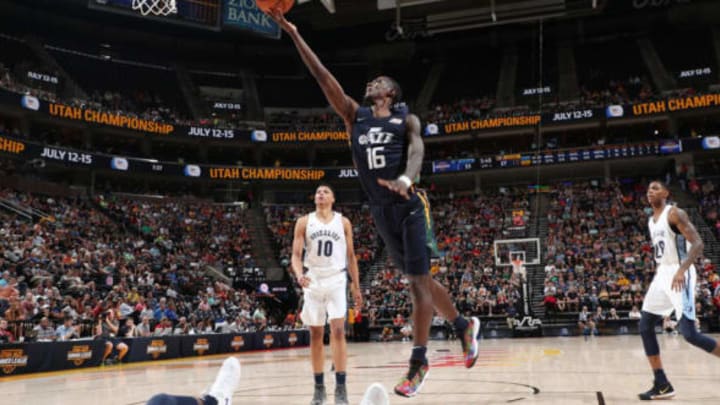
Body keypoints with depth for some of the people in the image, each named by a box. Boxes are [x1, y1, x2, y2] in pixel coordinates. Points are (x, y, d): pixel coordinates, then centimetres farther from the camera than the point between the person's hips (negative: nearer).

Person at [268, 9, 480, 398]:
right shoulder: (354, 115, 11)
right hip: (381, 213, 5)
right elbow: (322, 75, 5)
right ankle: (464, 326, 28)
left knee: (418, 282, -6)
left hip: (410, 207, -5)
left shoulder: (406, 119, 2)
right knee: (420, 280, 11)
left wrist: (406, 178, -40)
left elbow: (416, 148, -18)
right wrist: (293, 34, 0)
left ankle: (418, 362, 6)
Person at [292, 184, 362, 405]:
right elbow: (296, 255, -1)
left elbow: (351, 256, 8)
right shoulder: (304, 222, 3)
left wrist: (356, 287, 6)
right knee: (316, 334, 5)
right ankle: (319, 387, 14)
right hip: (313, 281, 1)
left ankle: (341, 387, -9)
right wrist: (299, 275, -21)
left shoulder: (343, 222, 4)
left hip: (337, 280, -1)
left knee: (338, 330, -12)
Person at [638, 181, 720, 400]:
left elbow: (698, 244, -20)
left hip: (680, 275, -9)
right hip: (662, 275, 9)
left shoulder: (675, 213, -11)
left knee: (689, 333, -16)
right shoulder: (651, 221, 16)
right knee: (645, 327, 4)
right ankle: (662, 385, 8)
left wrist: (681, 270, -33)